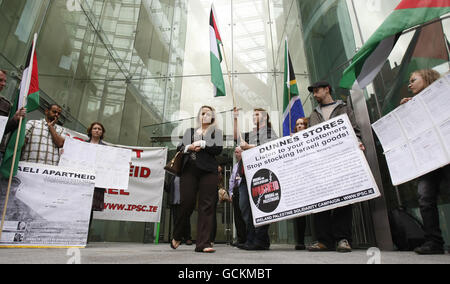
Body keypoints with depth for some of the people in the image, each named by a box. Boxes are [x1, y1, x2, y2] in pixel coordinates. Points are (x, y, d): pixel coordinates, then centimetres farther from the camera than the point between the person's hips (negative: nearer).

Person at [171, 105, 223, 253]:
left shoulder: (216, 132, 16)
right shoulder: (190, 131, 24)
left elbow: (218, 149, 0)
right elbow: (179, 148, 16)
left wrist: (201, 144, -5)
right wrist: (189, 147, -4)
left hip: (208, 171, -1)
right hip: (189, 170, 2)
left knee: (207, 206, -6)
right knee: (187, 203, -3)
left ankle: (203, 244, -3)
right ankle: (177, 237, 20)